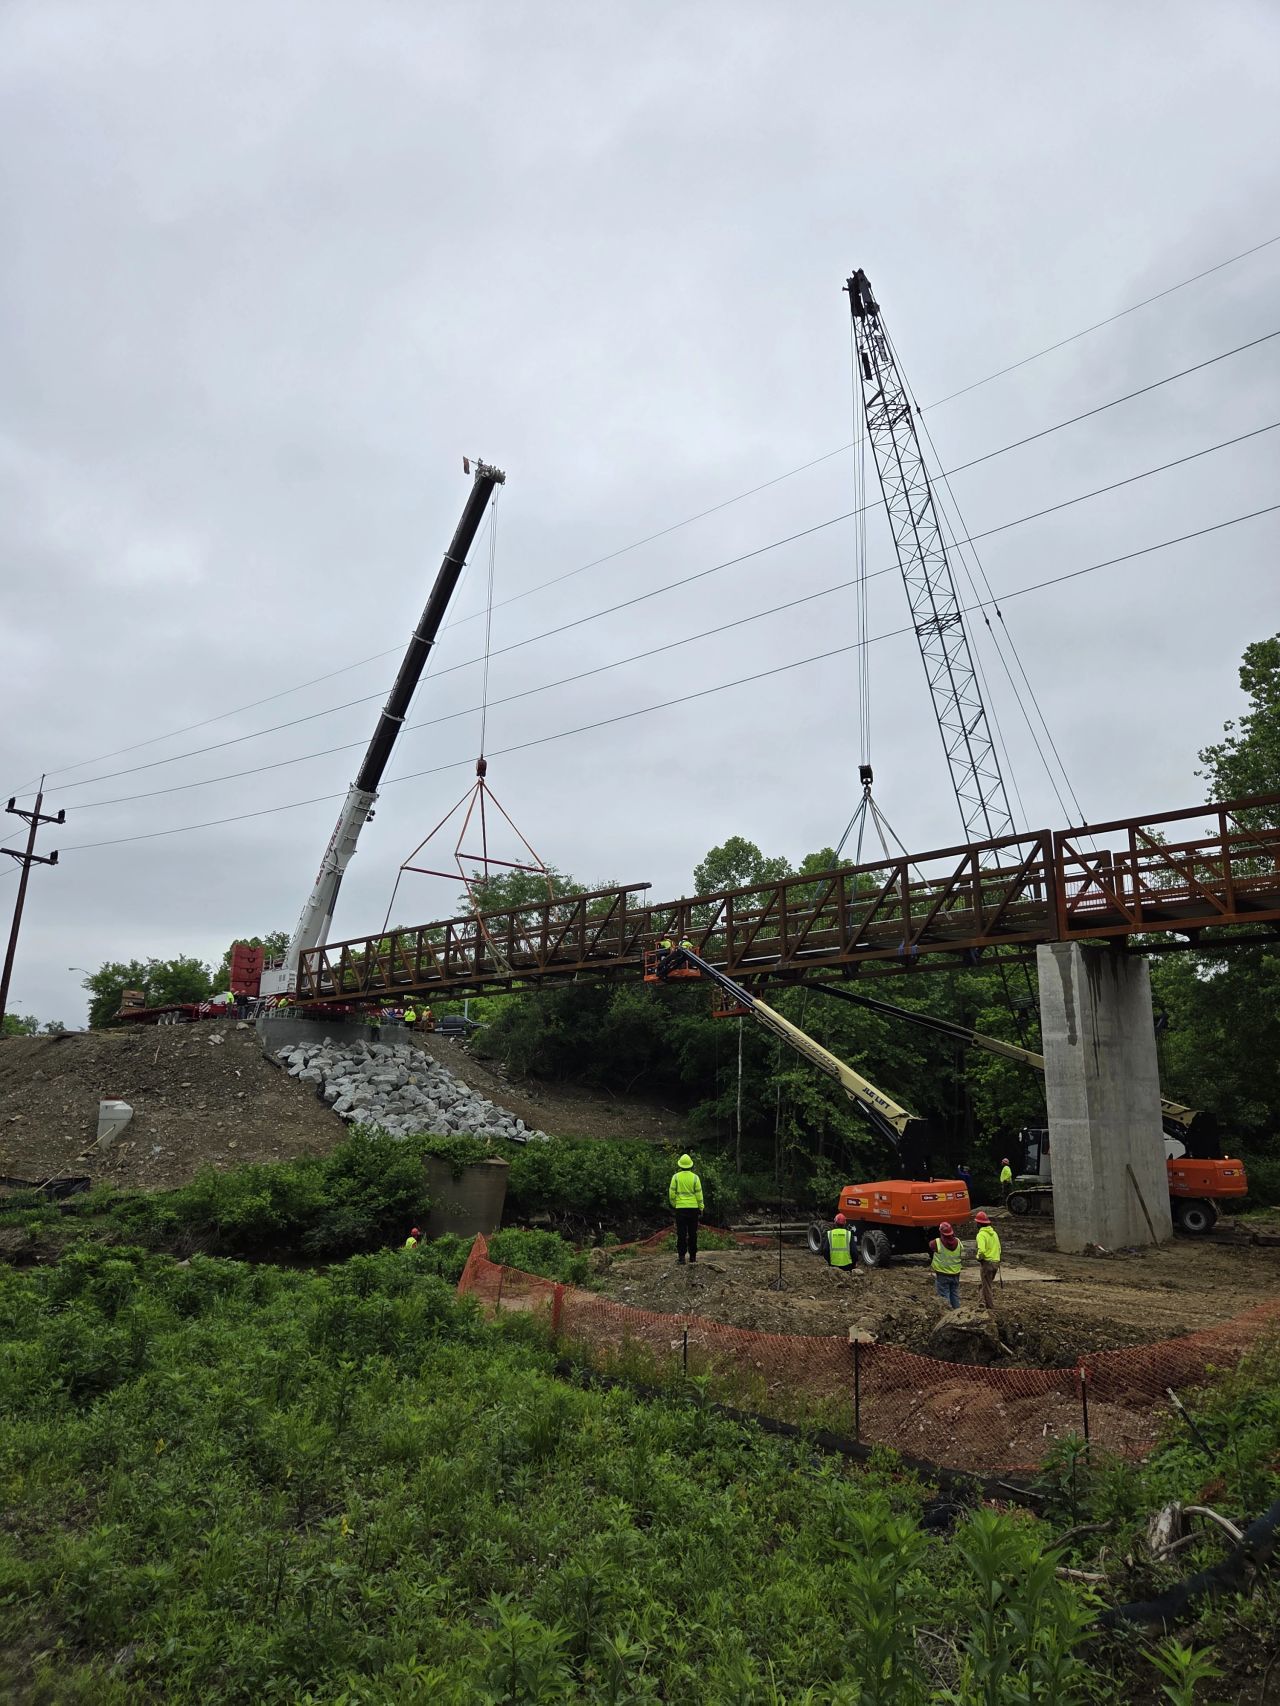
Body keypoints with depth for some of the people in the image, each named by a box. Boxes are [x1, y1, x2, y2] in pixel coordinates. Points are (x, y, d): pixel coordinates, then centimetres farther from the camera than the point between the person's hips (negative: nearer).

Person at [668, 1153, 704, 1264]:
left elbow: (672, 1193, -2)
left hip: (680, 1208, -1)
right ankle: (692, 1256, 13)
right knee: (692, 1233, 10)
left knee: (681, 1233, 1)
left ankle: (681, 1256, -5)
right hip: (693, 1208, 1)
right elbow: (699, 1194, -2)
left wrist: (673, 1204, 14)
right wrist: (701, 1208, 8)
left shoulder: (676, 1177, -3)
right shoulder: (695, 1177, -3)